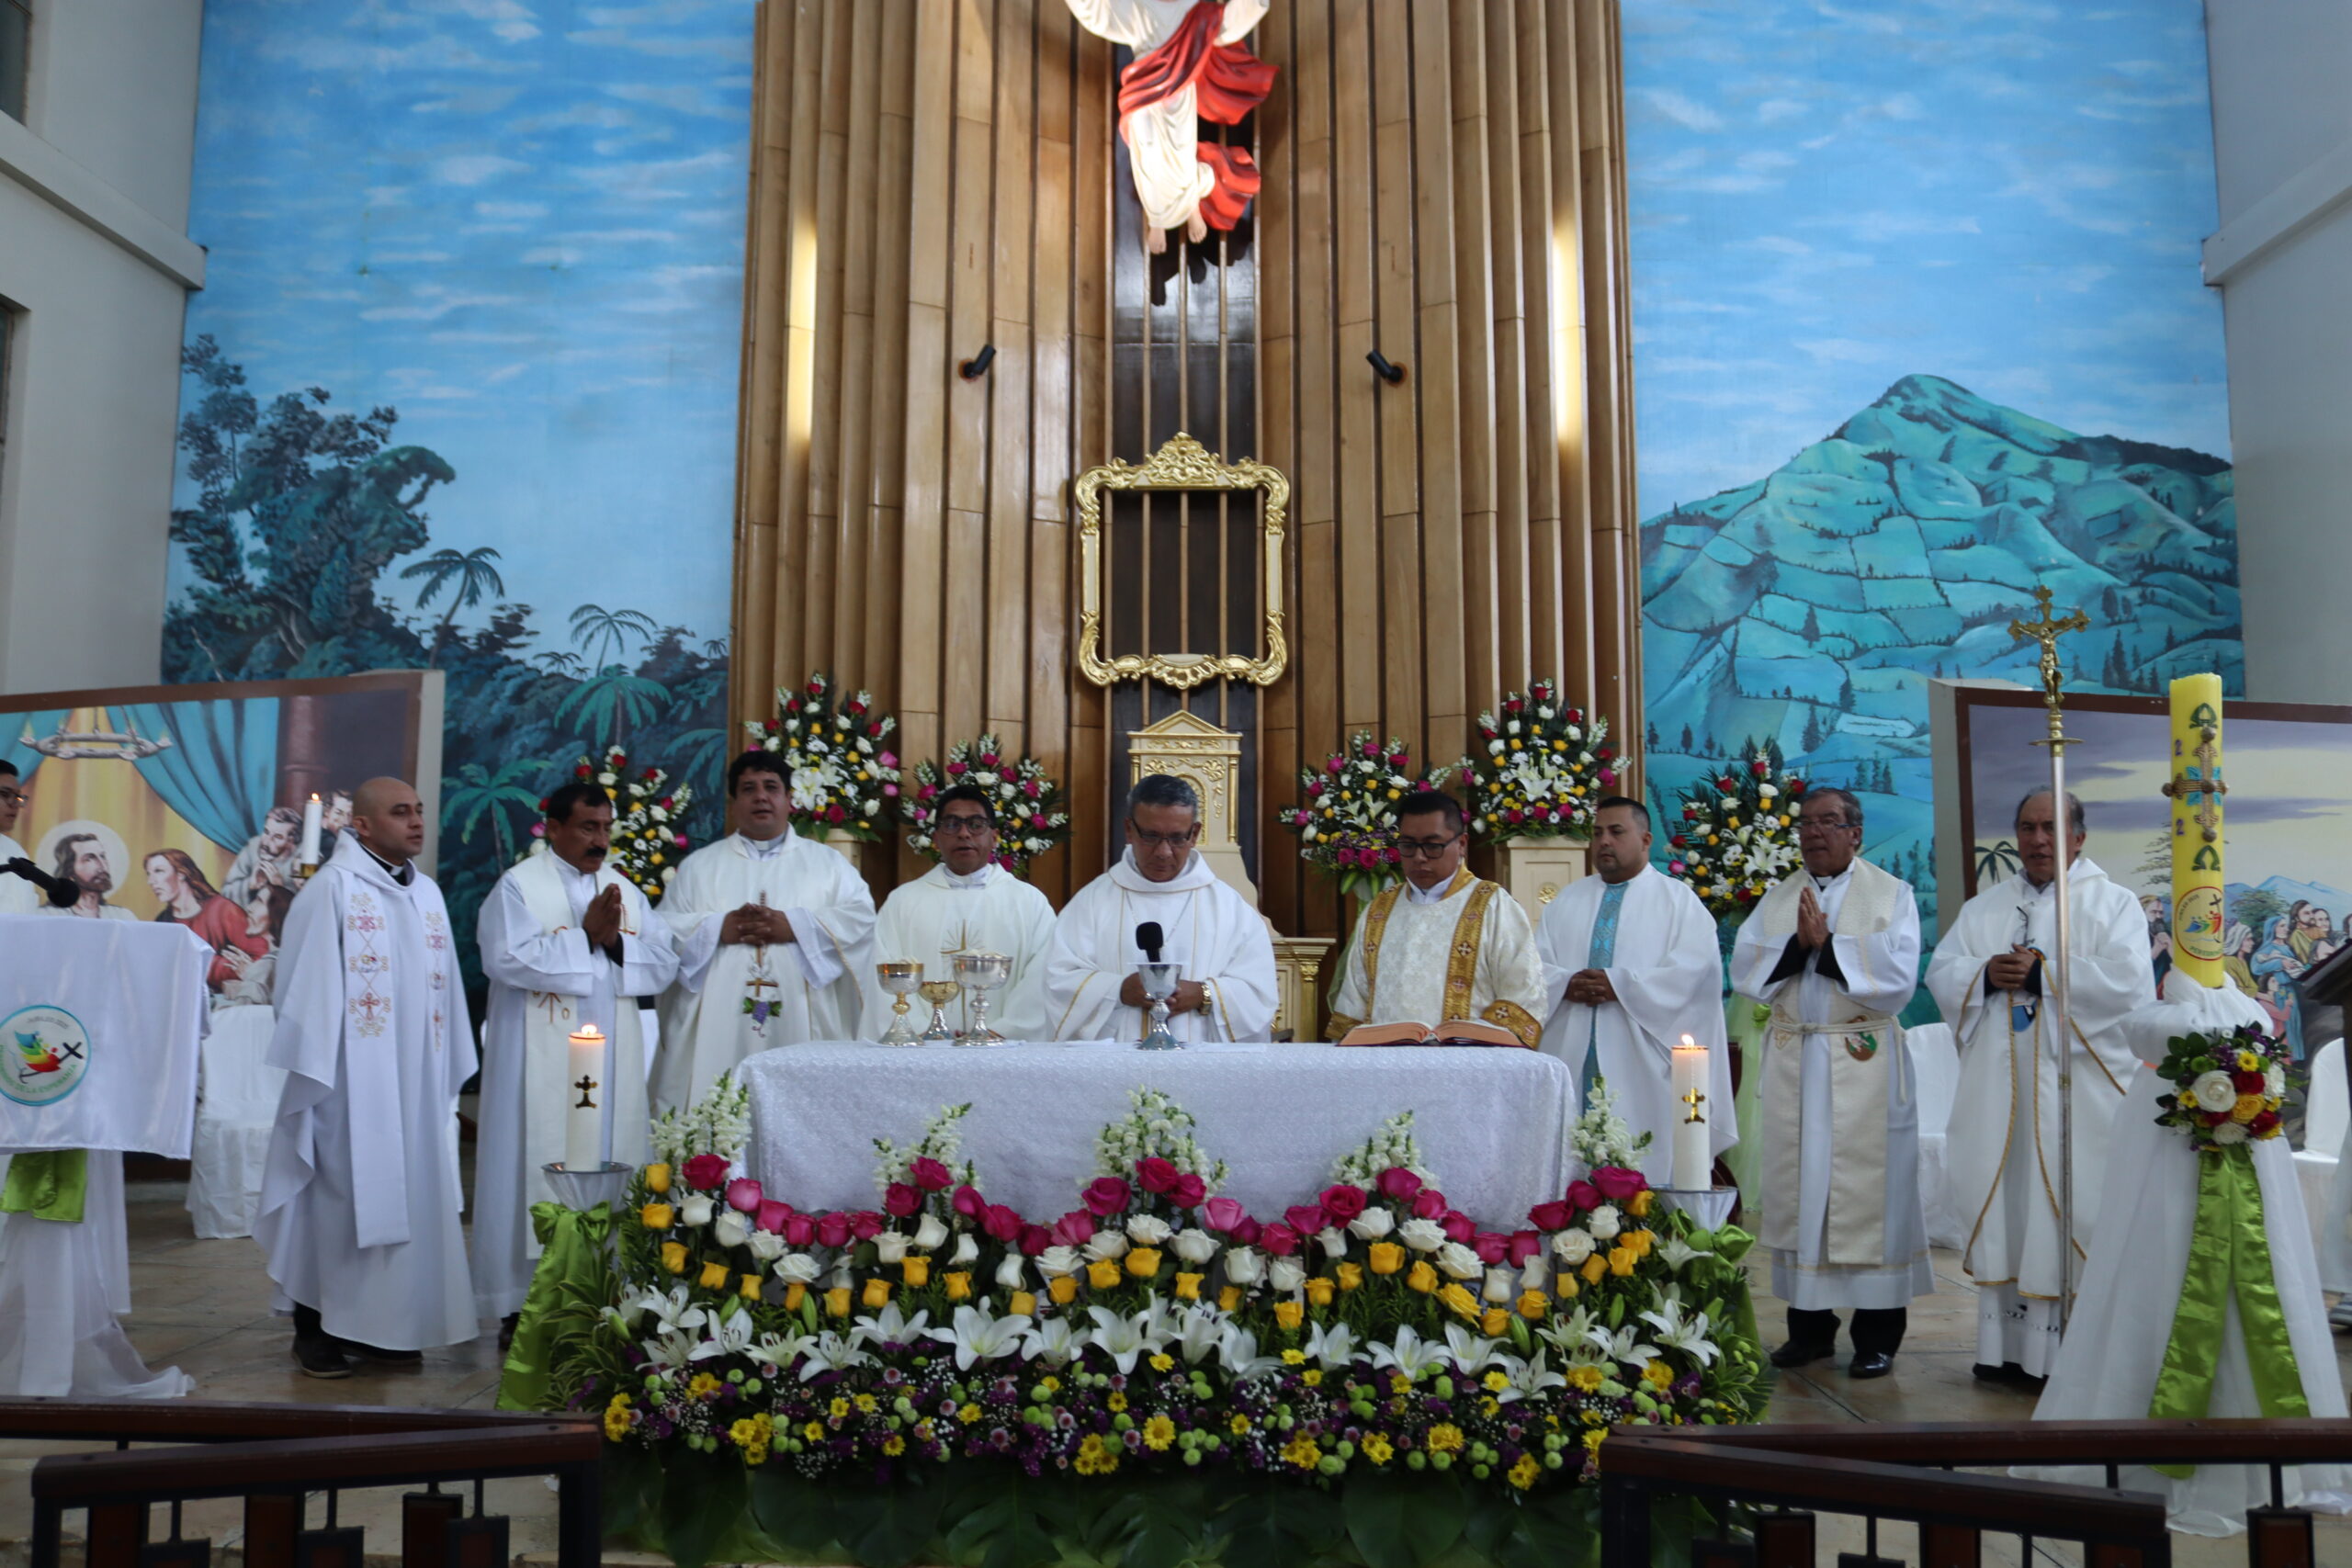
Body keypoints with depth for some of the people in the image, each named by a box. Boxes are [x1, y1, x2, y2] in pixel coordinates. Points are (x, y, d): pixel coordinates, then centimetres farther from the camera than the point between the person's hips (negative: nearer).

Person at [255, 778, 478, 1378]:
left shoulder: (428, 894, 13)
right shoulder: (333, 888, -6)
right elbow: (307, 983, -9)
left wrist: (448, 1074, 12)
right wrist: (313, 1072, -12)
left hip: (414, 1081, 6)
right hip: (351, 1080, -6)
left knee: (409, 1198, 8)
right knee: (340, 1196, 0)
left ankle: (384, 1324, 17)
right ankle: (316, 1330, 11)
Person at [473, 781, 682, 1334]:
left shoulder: (625, 889, 14)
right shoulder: (519, 886, -2)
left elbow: (665, 962, 6)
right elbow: (507, 959, -17)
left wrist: (616, 941, -11)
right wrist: (586, 934, -13)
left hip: (614, 1063, 5)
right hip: (543, 1067, -5)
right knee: (540, 1171, -2)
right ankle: (525, 1303, 6)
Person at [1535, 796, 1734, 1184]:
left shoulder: (1677, 899, 7)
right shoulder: (1566, 901, 19)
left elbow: (1697, 966, -8)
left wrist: (1620, 985, -15)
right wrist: (1566, 984, -13)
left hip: (1642, 1066, -3)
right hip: (1573, 1056, 4)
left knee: (1641, 1173, -5)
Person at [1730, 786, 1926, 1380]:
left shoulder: (1892, 895, 2)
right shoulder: (1776, 899, 12)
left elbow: (1897, 980, -10)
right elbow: (1745, 974, 1)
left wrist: (1826, 944, -12)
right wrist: (1798, 944, -14)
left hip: (1864, 1067, -3)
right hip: (1792, 1061, 3)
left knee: (1867, 1190, -1)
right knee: (1798, 1187, 5)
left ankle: (1876, 1336, 7)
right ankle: (1810, 1327, 14)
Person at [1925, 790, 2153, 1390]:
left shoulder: (2113, 903, 3)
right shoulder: (1984, 907, 16)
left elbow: (2128, 983, -11)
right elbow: (1941, 973, 8)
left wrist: (2043, 972, -15)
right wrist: (1986, 974, -11)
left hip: (2079, 1087, -4)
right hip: (1998, 1089, 4)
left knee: (2072, 1214, -5)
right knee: (2002, 1209, 5)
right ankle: (2006, 1345, 12)